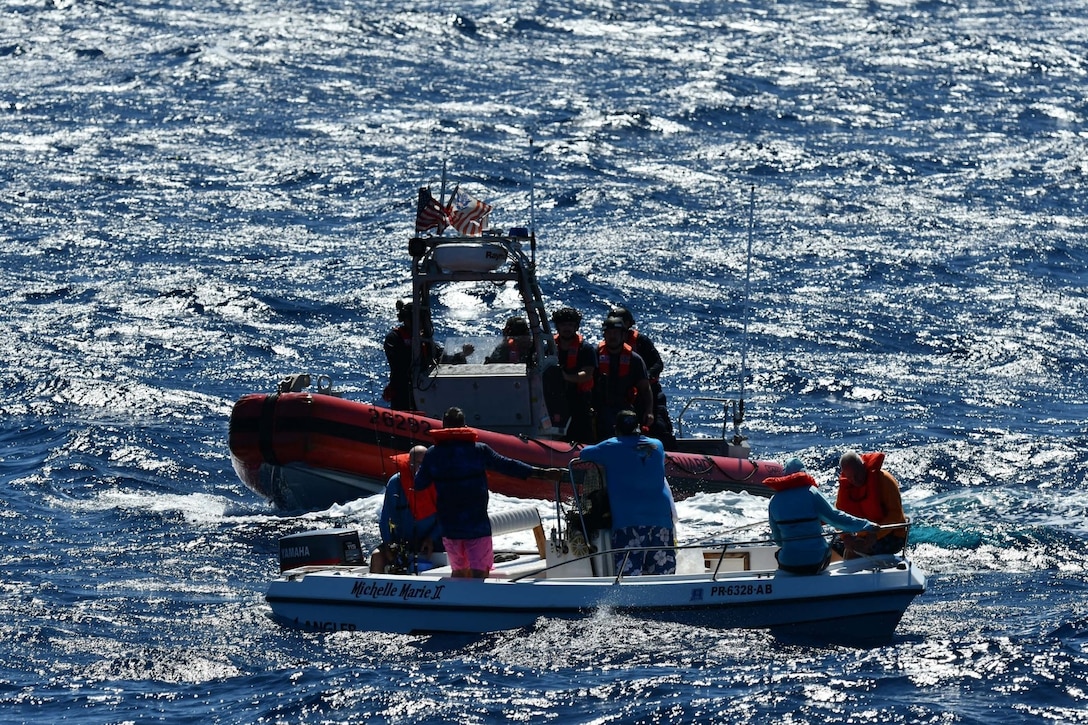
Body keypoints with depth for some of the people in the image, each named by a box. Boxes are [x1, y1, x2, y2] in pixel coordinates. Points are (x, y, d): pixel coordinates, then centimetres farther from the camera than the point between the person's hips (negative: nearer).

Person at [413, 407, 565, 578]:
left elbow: (419, 484, 9)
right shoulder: (479, 450, -3)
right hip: (477, 525, -3)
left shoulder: (432, 454, 1)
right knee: (478, 572, -6)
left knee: (459, 571, 18)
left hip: (449, 524, 3)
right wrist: (541, 473, 2)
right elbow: (507, 465, -2)